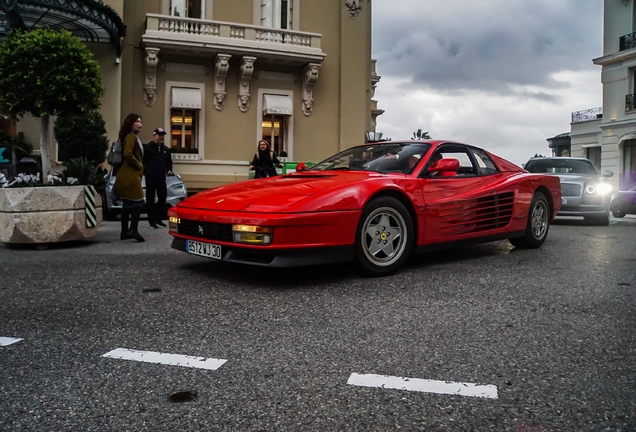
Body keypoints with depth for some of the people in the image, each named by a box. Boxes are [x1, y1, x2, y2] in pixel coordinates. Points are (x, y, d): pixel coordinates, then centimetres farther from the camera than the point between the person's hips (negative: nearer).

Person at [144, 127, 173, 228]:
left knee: (162, 198, 8)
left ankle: (158, 219, 21)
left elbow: (169, 163, 21)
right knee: (150, 199, 1)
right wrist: (142, 172, -15)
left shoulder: (166, 150, 16)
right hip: (150, 178, -5)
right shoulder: (148, 148, -2)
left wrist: (169, 170, 2)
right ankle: (152, 221, 9)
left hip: (161, 178, 5)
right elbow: (142, 161, -6)